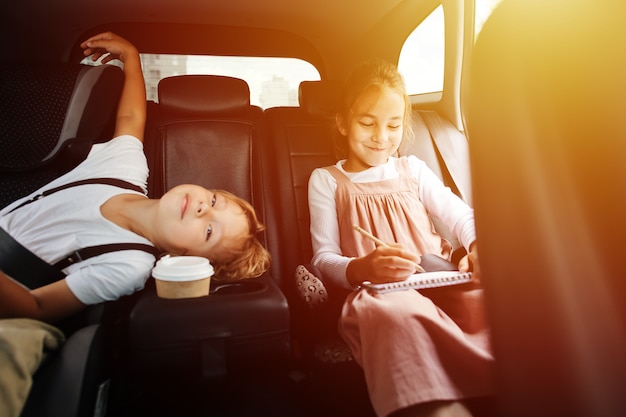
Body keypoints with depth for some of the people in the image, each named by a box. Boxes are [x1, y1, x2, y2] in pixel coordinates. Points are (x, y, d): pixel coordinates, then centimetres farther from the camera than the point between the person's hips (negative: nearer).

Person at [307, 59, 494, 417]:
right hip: (377, 292, -2)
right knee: (394, 313, -40)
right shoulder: (326, 180, 12)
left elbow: (463, 216, 15)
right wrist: (361, 268, -21)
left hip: (441, 280, 3)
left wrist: (480, 245, -10)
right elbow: (324, 258, 3)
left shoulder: (412, 169, 20)